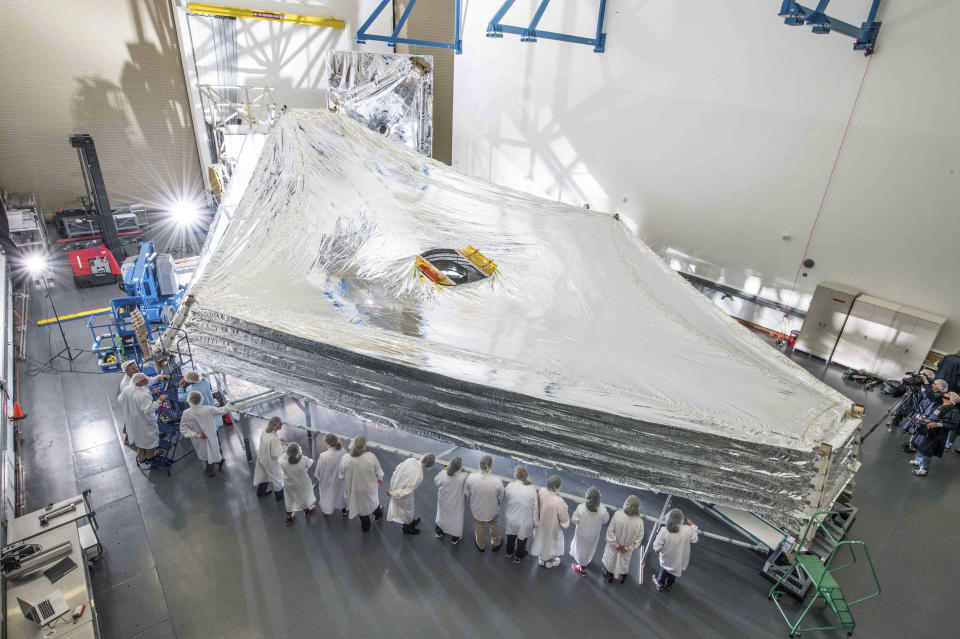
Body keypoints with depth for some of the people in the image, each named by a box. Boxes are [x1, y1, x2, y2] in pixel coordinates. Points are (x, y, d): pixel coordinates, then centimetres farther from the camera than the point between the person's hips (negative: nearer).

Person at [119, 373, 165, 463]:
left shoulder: (127, 389, -13)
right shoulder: (143, 395, -37)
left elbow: (121, 400, 3)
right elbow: (148, 410, -35)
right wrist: (159, 401, -35)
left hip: (132, 420, 7)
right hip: (144, 421, -7)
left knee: (138, 436, 26)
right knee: (150, 435, 19)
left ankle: (141, 457, 44)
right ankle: (150, 455, 41)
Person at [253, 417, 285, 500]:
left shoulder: (265, 430, -14)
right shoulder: (274, 438, -38)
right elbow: (275, 454, -30)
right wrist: (283, 448, -17)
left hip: (262, 457, 7)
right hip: (270, 461, -7)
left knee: (264, 474, 32)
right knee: (276, 476, 19)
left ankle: (261, 491, 56)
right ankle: (279, 495, 42)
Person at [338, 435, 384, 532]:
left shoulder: (345, 459, -26)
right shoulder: (371, 457, -30)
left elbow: (342, 476, -10)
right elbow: (379, 473, -15)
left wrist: (347, 483, 12)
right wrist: (380, 480, 8)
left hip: (354, 489, 1)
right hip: (370, 487, -1)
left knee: (360, 505, 27)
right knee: (373, 500, 31)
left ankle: (365, 525, 48)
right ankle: (378, 514, 59)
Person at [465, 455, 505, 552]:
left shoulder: (471, 477, -30)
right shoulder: (497, 482, -35)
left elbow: (466, 493, -10)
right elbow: (500, 498, -16)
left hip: (476, 510, 2)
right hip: (492, 511, -1)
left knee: (479, 527, 32)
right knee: (494, 526, 32)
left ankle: (480, 545, 58)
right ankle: (495, 544, 57)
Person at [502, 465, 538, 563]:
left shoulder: (510, 486, -21)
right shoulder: (532, 489, -22)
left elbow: (505, 503, -8)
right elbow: (535, 507, -14)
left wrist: (505, 515, 11)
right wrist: (535, 522, 3)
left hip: (511, 519, 1)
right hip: (525, 521, -1)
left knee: (511, 536, 31)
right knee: (522, 539, 27)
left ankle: (509, 552, 56)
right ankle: (518, 556, 50)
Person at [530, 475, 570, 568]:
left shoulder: (541, 492, -25)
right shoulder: (559, 502, -40)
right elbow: (564, 518, -22)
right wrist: (565, 524, 1)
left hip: (541, 524, 4)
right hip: (552, 527, -4)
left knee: (542, 540, 30)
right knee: (551, 542, 26)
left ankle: (542, 559, 55)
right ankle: (549, 561, 52)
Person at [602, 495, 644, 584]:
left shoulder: (617, 515, -32)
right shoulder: (639, 522, -30)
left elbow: (610, 531, -23)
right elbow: (639, 537, -17)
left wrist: (616, 545, -10)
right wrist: (628, 548, -5)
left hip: (614, 546, -1)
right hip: (627, 550, 1)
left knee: (611, 560, 29)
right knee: (624, 562, 31)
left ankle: (609, 575, 54)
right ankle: (622, 578, 56)